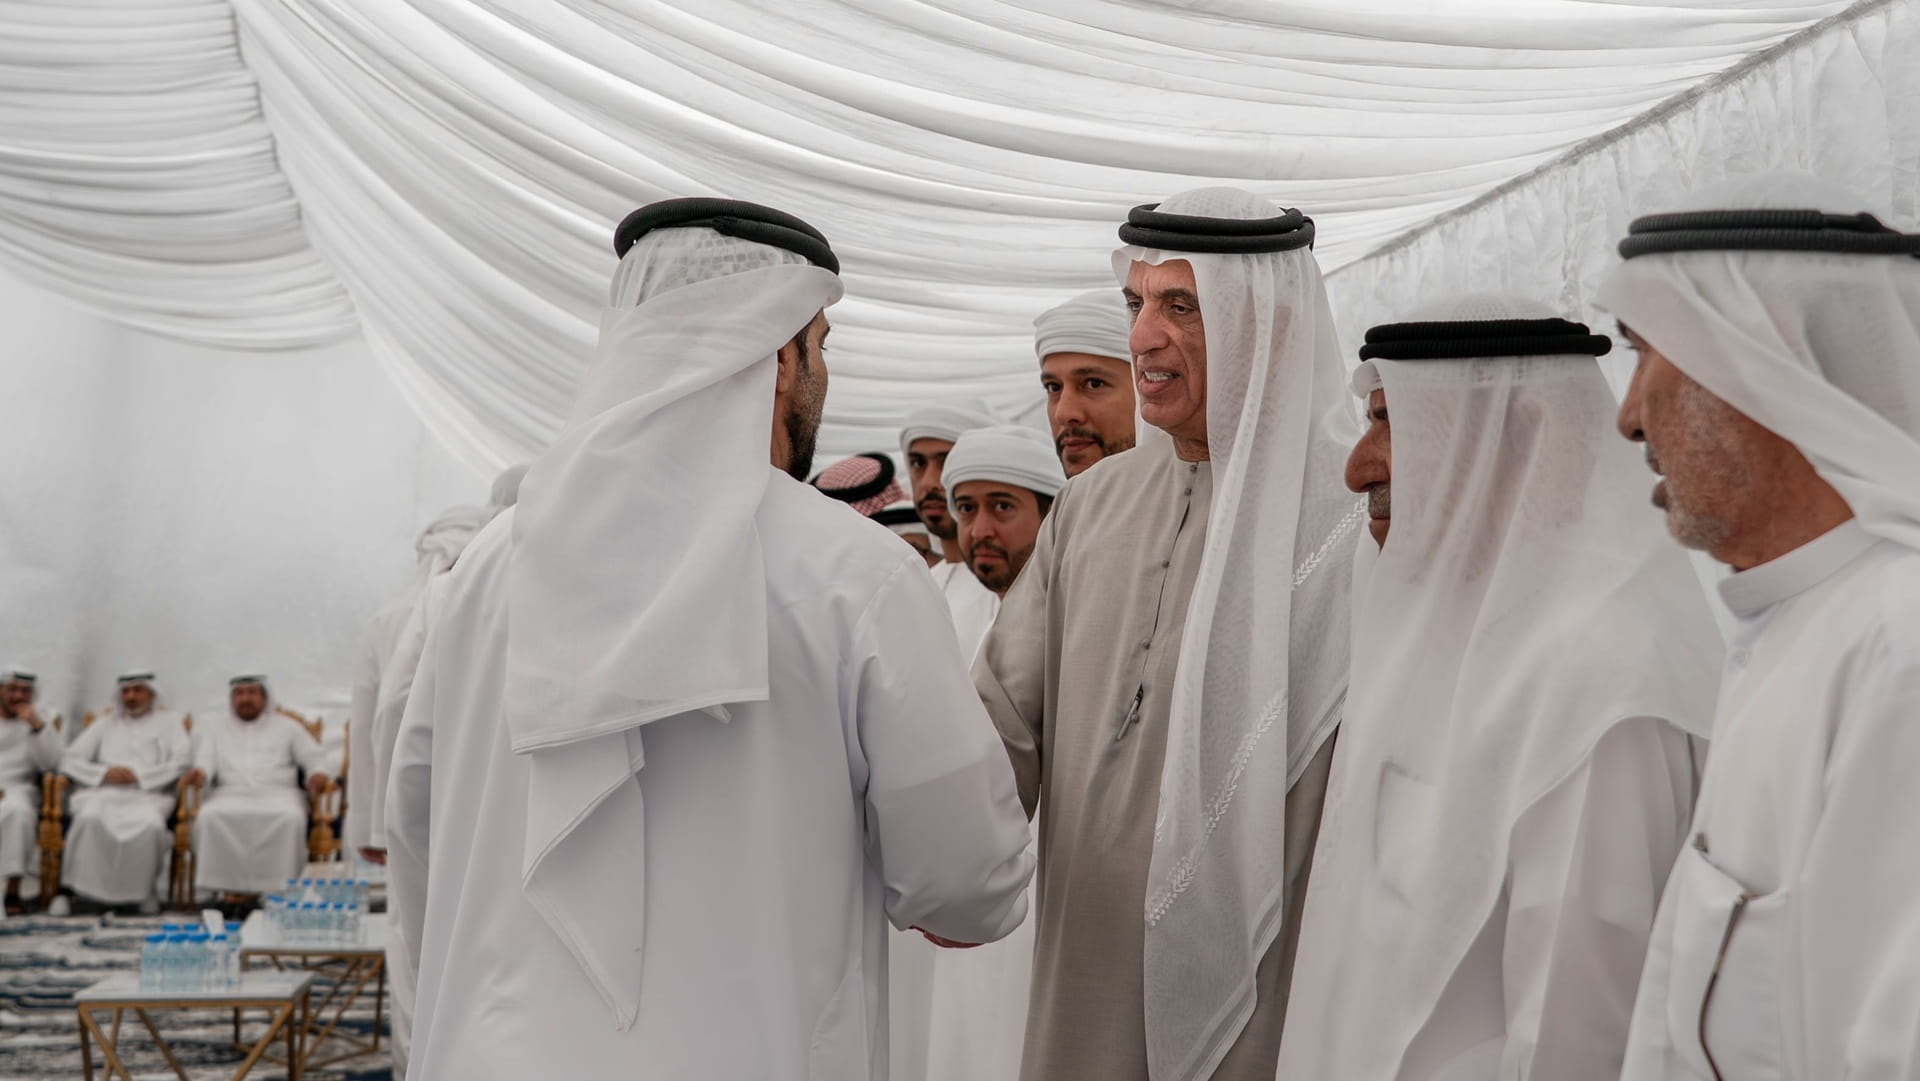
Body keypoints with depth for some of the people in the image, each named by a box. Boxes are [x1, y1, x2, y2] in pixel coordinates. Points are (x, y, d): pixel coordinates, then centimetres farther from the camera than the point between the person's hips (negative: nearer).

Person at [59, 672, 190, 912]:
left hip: (148, 795, -2)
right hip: (104, 793, 2)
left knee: (151, 824, -37)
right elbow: (69, 760, 17)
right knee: (90, 818, -35)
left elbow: (182, 761, 3)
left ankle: (142, 891, -20)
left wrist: (138, 775, -7)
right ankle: (82, 888, -28)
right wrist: (104, 773, -2)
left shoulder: (168, 720, 18)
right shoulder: (106, 723, 25)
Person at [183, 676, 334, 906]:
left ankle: (278, 885, -34)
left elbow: (314, 757, 15)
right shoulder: (216, 729, 27)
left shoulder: (287, 726, 23)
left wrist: (317, 773, -9)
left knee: (290, 817, -36)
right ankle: (231, 882, -32)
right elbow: (205, 759, 11)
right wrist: (199, 772, -13)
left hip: (276, 792, -1)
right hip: (231, 793, 1)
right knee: (210, 817, -34)